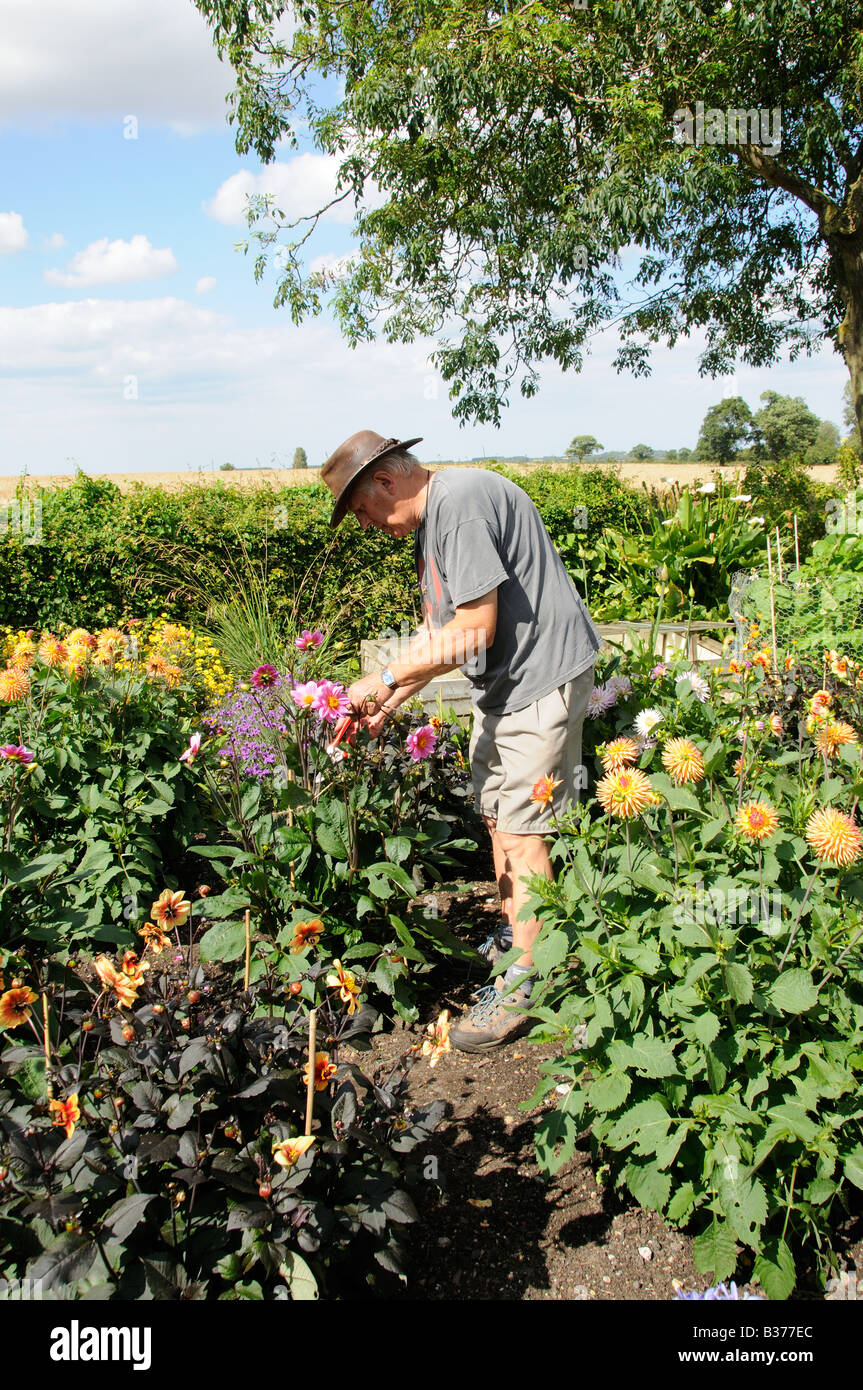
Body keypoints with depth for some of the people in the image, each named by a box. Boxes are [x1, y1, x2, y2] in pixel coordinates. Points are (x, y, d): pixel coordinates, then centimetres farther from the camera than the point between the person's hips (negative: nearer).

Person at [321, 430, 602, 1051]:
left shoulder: (463, 503, -21)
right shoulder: (429, 522, 12)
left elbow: (476, 630, -24)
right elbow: (441, 634, 13)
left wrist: (385, 680, -17)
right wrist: (388, 705, 6)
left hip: (544, 679, -10)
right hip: (502, 685, 10)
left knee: (523, 830, -6)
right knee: (496, 814, 15)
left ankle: (524, 983, 4)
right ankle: (512, 938, 31)